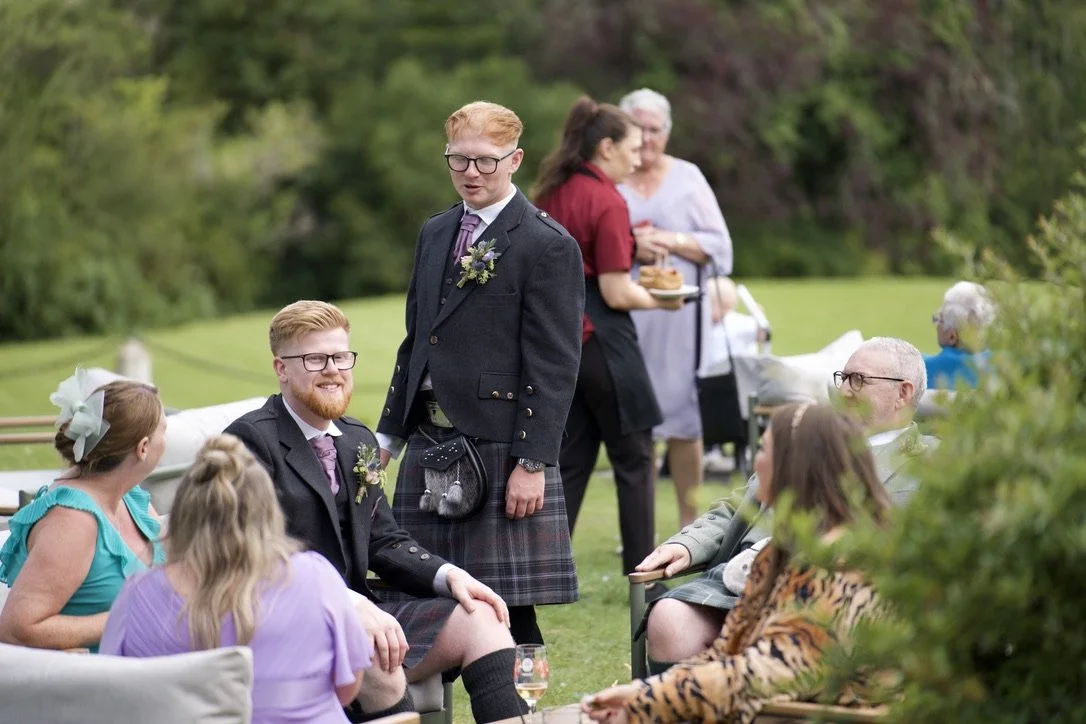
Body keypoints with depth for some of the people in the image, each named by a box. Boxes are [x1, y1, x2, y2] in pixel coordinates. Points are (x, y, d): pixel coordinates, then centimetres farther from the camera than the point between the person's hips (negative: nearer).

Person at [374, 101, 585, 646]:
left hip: (499, 448, -7)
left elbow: (554, 366, -11)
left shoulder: (547, 246, -7)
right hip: (428, 443, 7)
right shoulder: (435, 234, 16)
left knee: (507, 607, -6)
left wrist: (533, 462, -16)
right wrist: (389, 434, 17)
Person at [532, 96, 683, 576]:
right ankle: (641, 575, 5)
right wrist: (662, 300, 0)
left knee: (570, 459, 12)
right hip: (601, 339, -8)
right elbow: (616, 294, -17)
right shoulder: (607, 202, -14)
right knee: (633, 457, 3)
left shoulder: (550, 195, 9)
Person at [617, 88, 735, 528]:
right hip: (623, 314, 0)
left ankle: (689, 522, 7)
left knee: (682, 416, 0)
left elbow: (718, 245, 4)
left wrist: (669, 241, -9)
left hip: (678, 314, 0)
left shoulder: (687, 178, 8)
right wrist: (628, 246, -14)